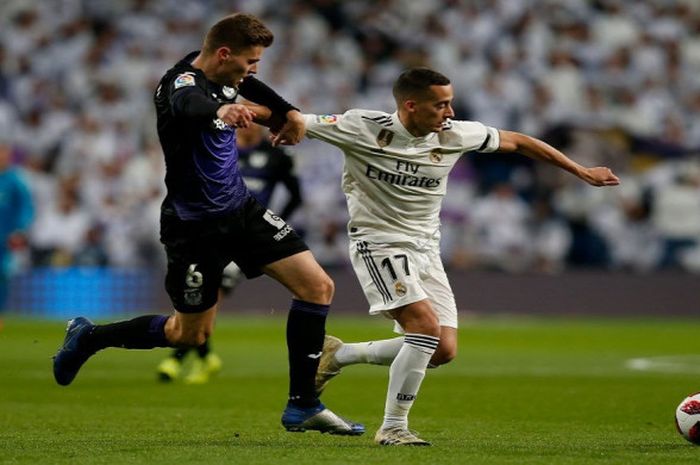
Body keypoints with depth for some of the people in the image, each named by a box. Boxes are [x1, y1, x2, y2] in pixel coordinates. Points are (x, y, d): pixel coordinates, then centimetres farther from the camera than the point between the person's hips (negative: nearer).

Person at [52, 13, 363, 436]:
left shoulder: (225, 75, -1)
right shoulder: (183, 82, -26)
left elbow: (250, 85, 26)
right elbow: (188, 104, -53)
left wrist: (288, 112, 19)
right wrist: (221, 109, -74)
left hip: (240, 209, 8)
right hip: (195, 224, -8)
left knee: (318, 286, -5)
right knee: (190, 334, 7)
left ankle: (303, 406, 2)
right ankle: (88, 337, 31)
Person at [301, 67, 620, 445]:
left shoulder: (455, 135, -6)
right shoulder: (363, 128, -17)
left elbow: (517, 142, 7)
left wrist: (581, 172, 11)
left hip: (425, 248, 6)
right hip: (378, 242, -6)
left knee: (444, 350, -3)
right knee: (427, 326, -25)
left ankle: (339, 354, 15)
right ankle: (392, 428, -13)